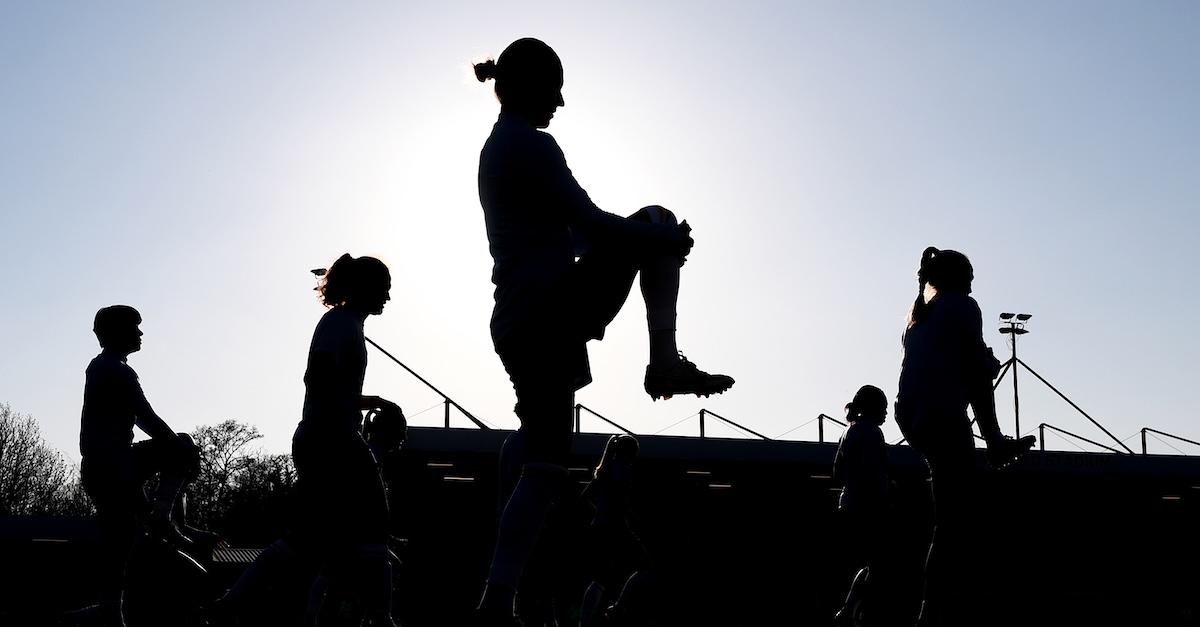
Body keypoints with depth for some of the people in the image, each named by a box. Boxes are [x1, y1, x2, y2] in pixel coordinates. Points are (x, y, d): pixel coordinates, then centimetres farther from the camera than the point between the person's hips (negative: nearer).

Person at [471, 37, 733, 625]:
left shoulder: (494, 148, 24)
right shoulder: (531, 143, -7)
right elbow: (588, 223, -13)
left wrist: (655, 239, 27)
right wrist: (670, 239, -1)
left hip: (517, 326, 9)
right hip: (557, 309, -9)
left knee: (544, 465, 10)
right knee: (656, 221, 5)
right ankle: (666, 363, -2)